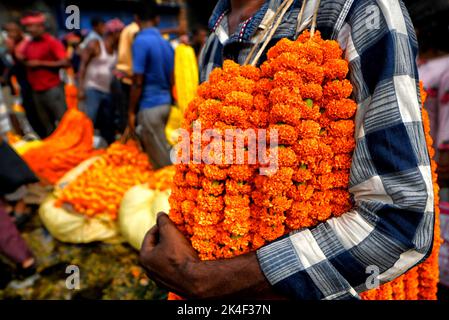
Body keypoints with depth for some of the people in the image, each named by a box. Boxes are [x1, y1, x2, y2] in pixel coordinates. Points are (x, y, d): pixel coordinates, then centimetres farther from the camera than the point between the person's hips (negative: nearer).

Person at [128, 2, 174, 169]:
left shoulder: (140, 41, -13)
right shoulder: (166, 43, 10)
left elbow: (138, 82, -15)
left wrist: (131, 111, -8)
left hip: (150, 106, -8)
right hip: (165, 103, 8)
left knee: (161, 158, 0)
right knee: (164, 151, 17)